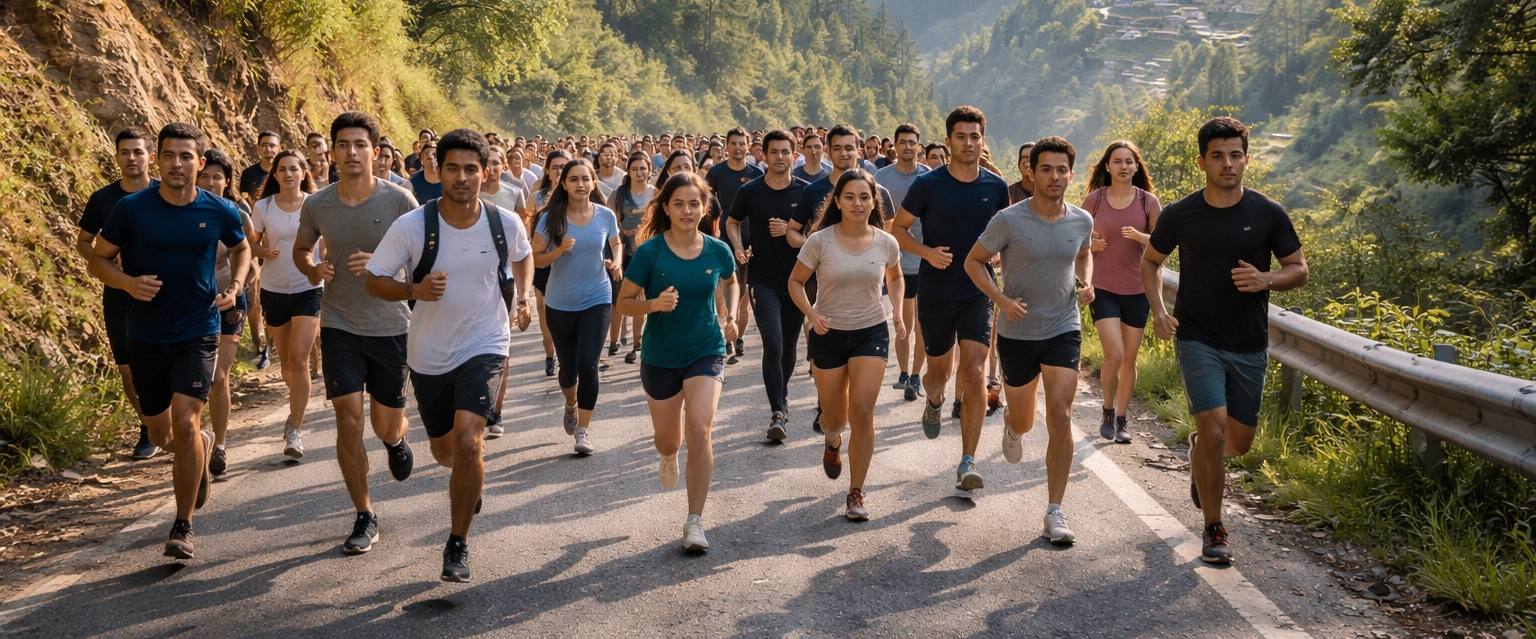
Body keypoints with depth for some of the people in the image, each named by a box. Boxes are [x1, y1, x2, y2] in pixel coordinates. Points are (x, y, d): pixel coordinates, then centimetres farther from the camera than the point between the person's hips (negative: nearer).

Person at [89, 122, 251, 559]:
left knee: (184, 423, -15)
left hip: (198, 332, -2)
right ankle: (201, 445, 50)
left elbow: (241, 248, 15)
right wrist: (128, 282, -20)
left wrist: (235, 286, -3)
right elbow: (98, 259, 0)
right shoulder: (132, 208, -8)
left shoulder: (219, 212, -5)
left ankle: (183, 525, -1)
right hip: (146, 337, 2)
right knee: (160, 433, 13)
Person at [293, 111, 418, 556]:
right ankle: (365, 518, 6)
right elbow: (300, 250, 15)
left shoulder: (399, 201, -10)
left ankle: (395, 440, 48)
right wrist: (312, 270, -7)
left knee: (386, 425, 8)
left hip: (390, 327, -1)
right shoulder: (316, 206, -2)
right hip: (339, 325, 1)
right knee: (348, 418, -7)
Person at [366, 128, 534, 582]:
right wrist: (414, 290, -26)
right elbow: (375, 281, -8)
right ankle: (469, 478, 56)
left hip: (484, 346, -1)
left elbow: (523, 256, 14)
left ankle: (458, 544, -3)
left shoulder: (506, 224, -9)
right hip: (429, 353, 2)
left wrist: (524, 294, -2)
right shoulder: (411, 226, -15)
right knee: (443, 450, 18)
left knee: (468, 441, -21)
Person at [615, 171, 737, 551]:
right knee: (667, 440, 15)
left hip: (706, 352, 0)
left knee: (699, 430, -19)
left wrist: (731, 316, 0)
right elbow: (624, 303, -8)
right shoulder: (649, 252, -13)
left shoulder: (717, 251, -6)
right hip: (661, 357, 0)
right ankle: (669, 457, 56)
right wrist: (654, 304, -27)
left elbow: (730, 282, 17)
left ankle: (695, 521, -8)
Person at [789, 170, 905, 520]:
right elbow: (795, 282, -2)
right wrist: (811, 313, -18)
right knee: (834, 418, 11)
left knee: (862, 412, -13)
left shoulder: (886, 243, -5)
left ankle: (856, 493, 1)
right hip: (829, 335, 0)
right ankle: (833, 441, 52)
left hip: (872, 333, 0)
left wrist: (898, 311, 2)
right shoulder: (820, 241, -12)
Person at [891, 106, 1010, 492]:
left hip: (978, 292, 0)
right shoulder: (928, 184, -7)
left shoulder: (996, 188, 1)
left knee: (973, 373, -12)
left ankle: (968, 462, -7)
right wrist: (926, 252, -16)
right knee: (939, 370, 14)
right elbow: (898, 228, 1)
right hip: (935, 291, 0)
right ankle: (934, 402, 53)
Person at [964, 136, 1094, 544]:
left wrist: (1086, 282, -1)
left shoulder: (1081, 221, -2)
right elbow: (973, 261, -4)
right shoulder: (1009, 221, -14)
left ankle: (1054, 513, -3)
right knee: (1024, 421, 13)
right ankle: (1011, 426, 55)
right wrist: (1002, 300, -17)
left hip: (1064, 331, 1)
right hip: (1017, 334, -1)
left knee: (1060, 418, -11)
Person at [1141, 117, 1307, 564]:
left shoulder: (1268, 213, -4)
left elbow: (1299, 270, 4)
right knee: (1214, 431, -13)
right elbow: (1150, 261, 11)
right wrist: (1158, 311, -5)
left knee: (1239, 441, 11)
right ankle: (1214, 530, 4)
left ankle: (1200, 448, 48)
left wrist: (1267, 280, -19)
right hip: (1198, 340, -2)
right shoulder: (1179, 215, -5)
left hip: (1250, 346, 2)